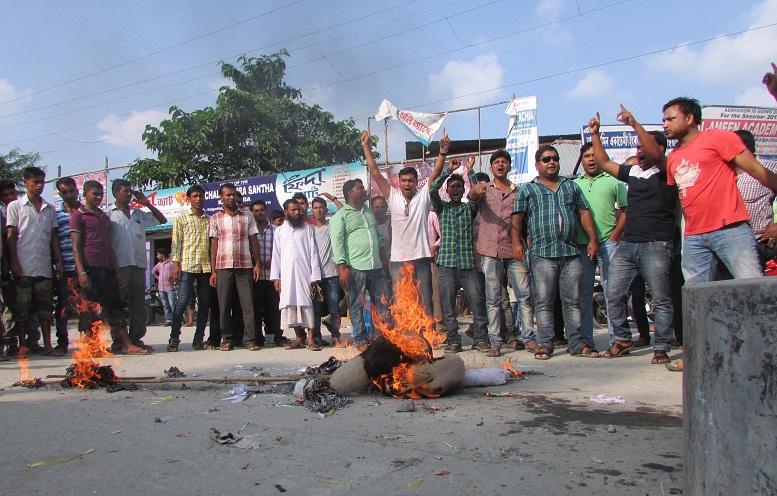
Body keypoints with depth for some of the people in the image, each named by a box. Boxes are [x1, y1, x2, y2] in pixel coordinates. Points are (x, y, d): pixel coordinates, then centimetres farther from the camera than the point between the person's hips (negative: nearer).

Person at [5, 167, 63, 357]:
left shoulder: (49, 208, 15)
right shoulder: (15, 206, 4)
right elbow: (11, 236, -1)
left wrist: (59, 260, 6)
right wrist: (14, 263, -9)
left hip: (44, 266, 4)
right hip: (23, 267, -3)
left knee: (45, 306, 4)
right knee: (22, 307, 1)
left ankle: (47, 344, 8)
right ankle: (22, 345, 8)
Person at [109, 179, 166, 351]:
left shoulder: (139, 214, 18)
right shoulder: (109, 214, 3)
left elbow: (162, 220, 22)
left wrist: (146, 203, 12)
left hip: (138, 265, 5)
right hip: (119, 266, -5)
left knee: (139, 305, 5)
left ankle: (135, 339, 11)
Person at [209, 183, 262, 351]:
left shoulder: (247, 217, 9)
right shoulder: (215, 219, 8)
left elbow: (254, 241, 9)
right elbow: (214, 245, 7)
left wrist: (258, 264, -1)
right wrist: (213, 271, 1)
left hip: (245, 266, 0)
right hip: (223, 267, 0)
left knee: (248, 304, -2)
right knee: (224, 305, 2)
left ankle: (249, 339, 2)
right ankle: (226, 339, 11)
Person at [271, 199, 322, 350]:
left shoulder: (308, 228, 6)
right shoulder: (279, 231, 12)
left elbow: (313, 252, 1)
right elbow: (276, 255, 10)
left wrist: (315, 275, -6)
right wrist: (276, 277, 1)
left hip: (305, 273, -2)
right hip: (287, 275, 3)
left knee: (307, 304, -7)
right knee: (290, 305, 1)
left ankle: (311, 339, -7)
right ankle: (299, 338, 8)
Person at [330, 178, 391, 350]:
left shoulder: (369, 213, 19)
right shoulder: (341, 215, -1)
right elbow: (337, 242, -9)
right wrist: (342, 266, -16)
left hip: (376, 266, 6)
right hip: (355, 267, -6)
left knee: (384, 302, 6)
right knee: (357, 304, 3)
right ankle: (360, 339, 12)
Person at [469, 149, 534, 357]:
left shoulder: (518, 192, 13)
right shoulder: (484, 188, 9)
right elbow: (471, 196, -14)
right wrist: (476, 191, -38)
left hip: (514, 249, 1)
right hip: (491, 251, -1)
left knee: (524, 294, -1)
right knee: (493, 298, 2)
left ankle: (528, 337, 5)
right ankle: (496, 341, 5)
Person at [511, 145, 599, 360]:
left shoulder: (571, 186, 20)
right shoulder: (527, 189, 11)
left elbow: (584, 213, 15)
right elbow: (517, 218, 4)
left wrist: (593, 239, 4)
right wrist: (517, 242, -9)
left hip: (571, 252, 3)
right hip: (542, 253, -2)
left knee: (573, 300, 4)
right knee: (544, 301, -1)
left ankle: (578, 342, 9)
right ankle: (545, 344, 4)